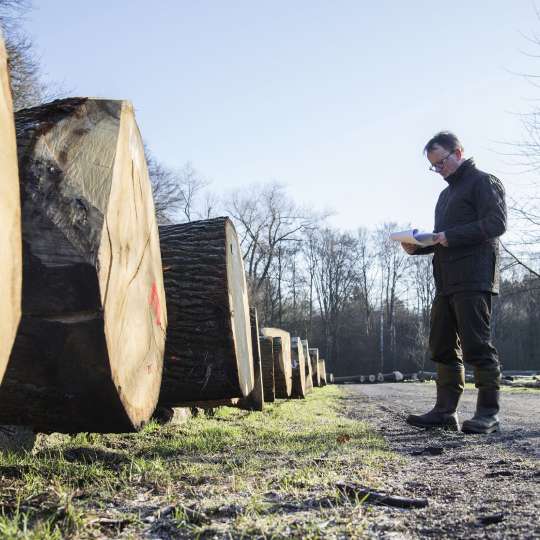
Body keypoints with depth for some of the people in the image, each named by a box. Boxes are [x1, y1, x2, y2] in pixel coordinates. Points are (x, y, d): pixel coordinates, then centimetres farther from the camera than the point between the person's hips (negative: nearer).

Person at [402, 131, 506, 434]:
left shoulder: (483, 182, 1)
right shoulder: (447, 194, 27)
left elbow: (497, 223, -13)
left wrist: (451, 236, -17)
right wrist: (418, 247, 8)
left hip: (474, 278, -9)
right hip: (446, 281, 9)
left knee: (477, 346, -9)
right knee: (443, 348, 5)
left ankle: (489, 413, -3)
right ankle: (445, 411, 9)